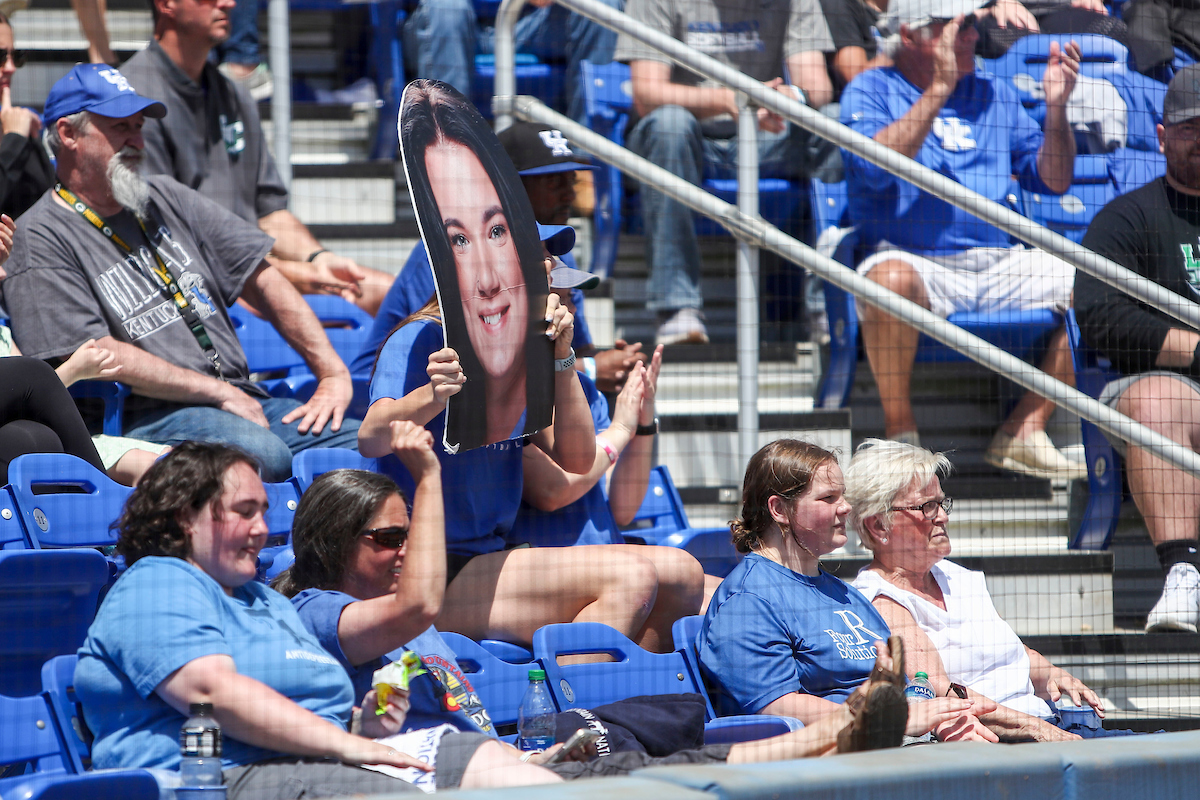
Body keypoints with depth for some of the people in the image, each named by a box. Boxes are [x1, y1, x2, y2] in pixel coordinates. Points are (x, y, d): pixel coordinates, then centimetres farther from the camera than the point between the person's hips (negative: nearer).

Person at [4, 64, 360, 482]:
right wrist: (220, 393, -12)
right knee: (262, 453, -36)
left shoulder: (164, 198, 21)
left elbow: (262, 279, 19)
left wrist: (335, 375, 6)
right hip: (146, 416, -7)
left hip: (244, 401, 7)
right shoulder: (41, 238, -1)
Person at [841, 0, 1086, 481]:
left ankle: (1024, 430, -8)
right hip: (916, 263, -5)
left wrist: (1055, 108, 0)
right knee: (889, 277, -39)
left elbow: (1052, 181, 16)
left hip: (998, 266, 5)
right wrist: (938, 90, -17)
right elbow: (875, 167, -16)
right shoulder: (871, 90, 4)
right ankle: (900, 434, -19)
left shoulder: (993, 94, 19)